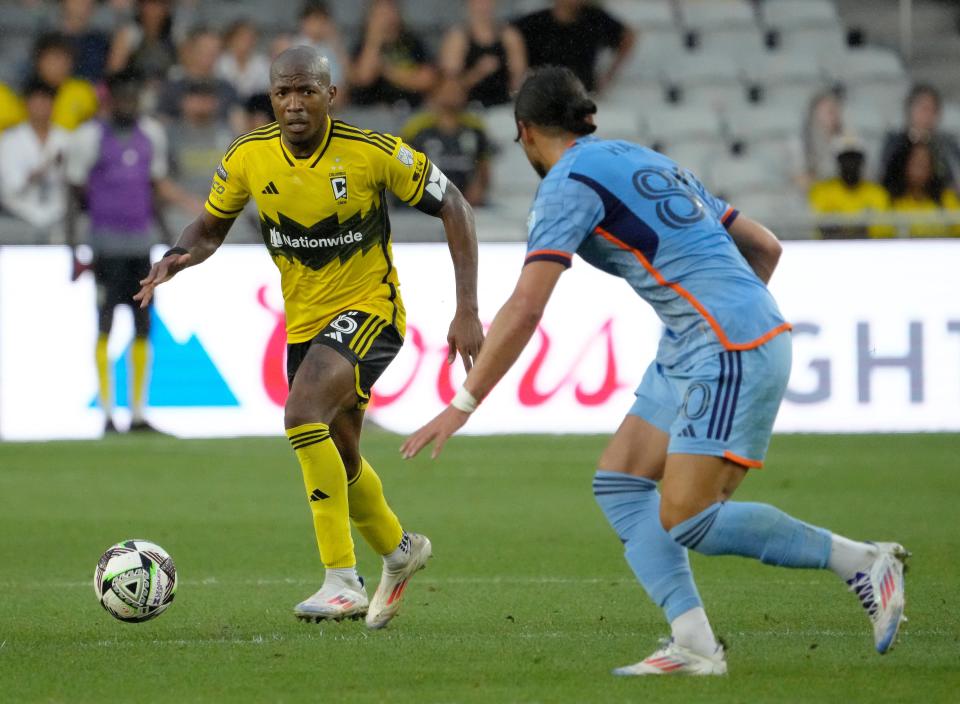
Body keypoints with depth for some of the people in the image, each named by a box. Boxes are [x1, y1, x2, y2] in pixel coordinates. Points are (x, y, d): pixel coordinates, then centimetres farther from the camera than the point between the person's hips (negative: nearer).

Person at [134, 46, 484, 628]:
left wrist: (468, 311, -15)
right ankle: (399, 550, 49)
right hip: (304, 320, 6)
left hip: (369, 308, -6)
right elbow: (212, 227, 9)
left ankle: (343, 582, -25)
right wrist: (178, 258, -16)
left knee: (303, 412, -29)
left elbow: (454, 208, -10)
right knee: (340, 457, 17)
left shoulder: (374, 153, -20)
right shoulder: (248, 159, -8)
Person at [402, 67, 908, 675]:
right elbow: (765, 247, 22)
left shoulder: (568, 184, -7)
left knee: (686, 522, -10)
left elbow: (525, 309, -17)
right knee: (620, 485, 8)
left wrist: (463, 405, -14)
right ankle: (694, 645, -1)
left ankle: (864, 561, -2)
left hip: (734, 351, -10)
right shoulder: (645, 162, 20)